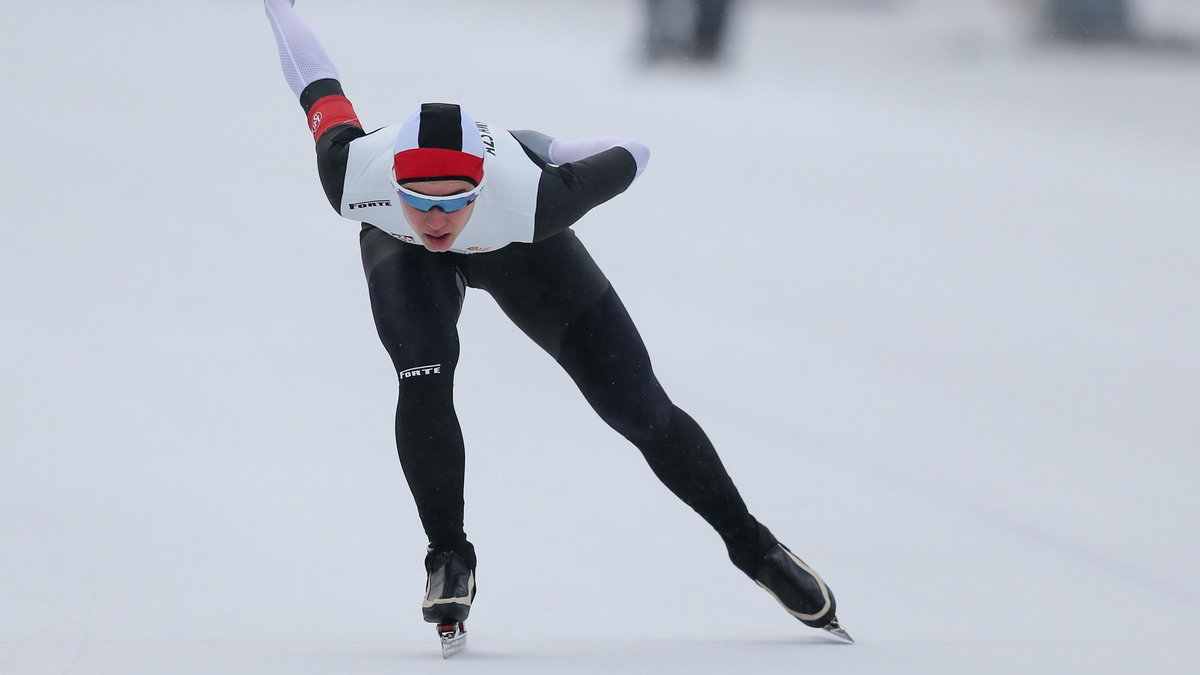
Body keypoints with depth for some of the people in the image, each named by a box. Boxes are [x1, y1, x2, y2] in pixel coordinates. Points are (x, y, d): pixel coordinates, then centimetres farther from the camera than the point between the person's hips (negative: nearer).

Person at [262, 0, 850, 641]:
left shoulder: (526, 197, -45)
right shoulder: (351, 173, -41)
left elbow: (622, 161, -25)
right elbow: (319, 88, -21)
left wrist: (630, 154, -1)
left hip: (518, 251, 0)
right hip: (401, 252, 0)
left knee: (638, 407, -1)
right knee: (425, 382, -27)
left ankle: (752, 545, 18)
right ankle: (449, 558, -6)